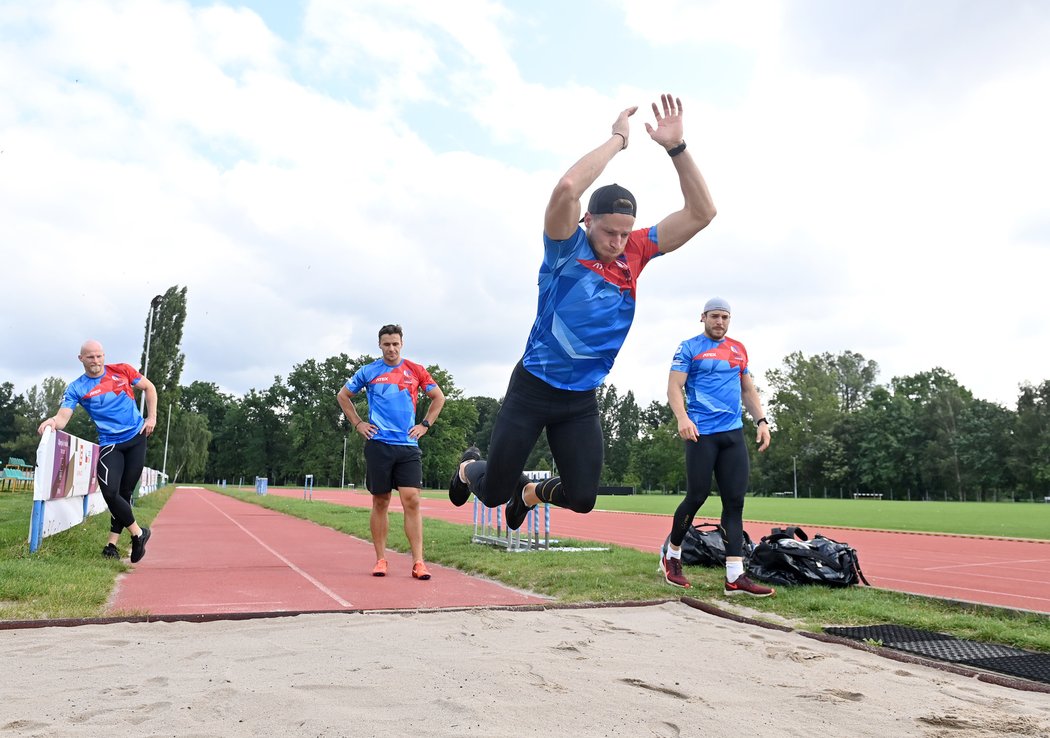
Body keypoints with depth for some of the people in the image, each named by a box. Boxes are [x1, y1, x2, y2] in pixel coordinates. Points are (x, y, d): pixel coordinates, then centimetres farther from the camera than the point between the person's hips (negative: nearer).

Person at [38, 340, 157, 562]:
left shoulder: (122, 371, 0)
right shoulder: (76, 388, -2)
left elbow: (149, 387, 12)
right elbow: (63, 416, -14)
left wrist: (151, 418, 3)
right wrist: (52, 422, -38)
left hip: (137, 437, 1)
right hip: (110, 444, -1)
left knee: (125, 492, 5)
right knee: (110, 492, -17)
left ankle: (113, 544, 16)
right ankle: (138, 533, 3)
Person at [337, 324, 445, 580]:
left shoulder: (416, 371, 7)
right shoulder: (368, 372, 6)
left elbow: (438, 398, 17)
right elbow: (342, 396, 18)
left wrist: (425, 425, 8)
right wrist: (358, 424, 9)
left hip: (408, 444, 0)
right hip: (378, 444, 0)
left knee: (411, 500, -8)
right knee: (380, 502, 5)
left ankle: (418, 562, -5)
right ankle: (380, 560, 15)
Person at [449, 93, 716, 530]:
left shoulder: (636, 252, -2)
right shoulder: (566, 247, -14)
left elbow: (701, 213, -7)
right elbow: (567, 188, -34)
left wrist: (675, 147, -18)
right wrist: (617, 139, -23)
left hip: (582, 400, 4)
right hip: (533, 388, -4)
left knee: (582, 499, 2)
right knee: (493, 493, 4)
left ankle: (531, 493, 36)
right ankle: (469, 467, 42)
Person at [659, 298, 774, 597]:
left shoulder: (739, 350, 18)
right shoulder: (689, 348, 2)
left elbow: (748, 389, 22)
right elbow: (674, 387, -6)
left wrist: (761, 420, 9)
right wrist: (682, 418, -23)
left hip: (734, 434, 5)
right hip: (702, 433, -5)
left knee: (734, 502, -1)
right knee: (697, 496, -4)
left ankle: (735, 577, -1)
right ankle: (671, 555, 20)